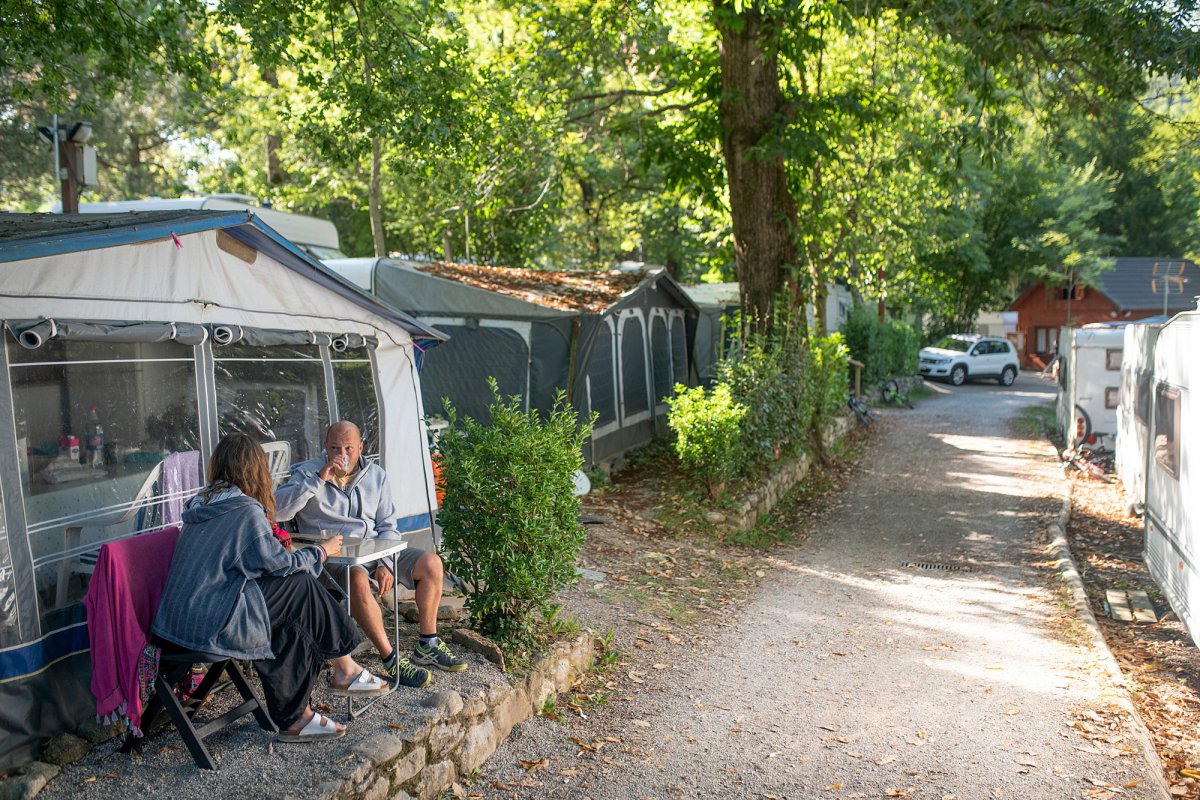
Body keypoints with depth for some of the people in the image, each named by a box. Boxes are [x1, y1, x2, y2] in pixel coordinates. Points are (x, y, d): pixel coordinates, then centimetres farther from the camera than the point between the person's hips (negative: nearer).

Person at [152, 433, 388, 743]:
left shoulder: (201, 503, 11)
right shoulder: (246, 511, -15)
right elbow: (279, 563, -7)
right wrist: (322, 551, 9)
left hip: (179, 620, 9)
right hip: (212, 627, -9)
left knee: (290, 627, 13)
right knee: (301, 586, -2)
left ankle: (294, 718, 15)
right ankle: (345, 671, 11)